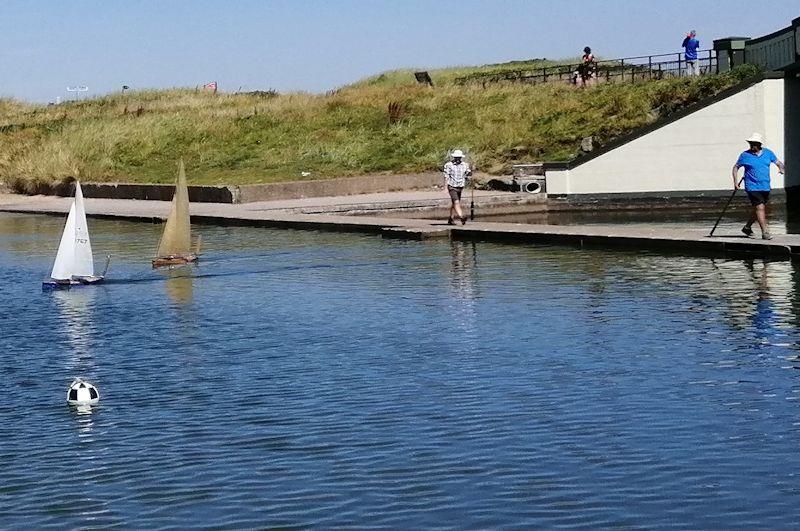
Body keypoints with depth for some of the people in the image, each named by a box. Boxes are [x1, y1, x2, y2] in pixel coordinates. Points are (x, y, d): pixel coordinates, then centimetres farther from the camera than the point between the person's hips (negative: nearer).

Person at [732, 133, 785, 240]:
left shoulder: (768, 153, 6)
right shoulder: (745, 155, -3)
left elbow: (778, 162, 15)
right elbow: (736, 167, 6)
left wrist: (781, 168, -7)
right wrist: (735, 181, -2)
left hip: (765, 187, 5)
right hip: (752, 187, -5)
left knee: (758, 210, 13)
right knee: (760, 208, -13)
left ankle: (747, 227, 31)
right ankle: (764, 232, -12)